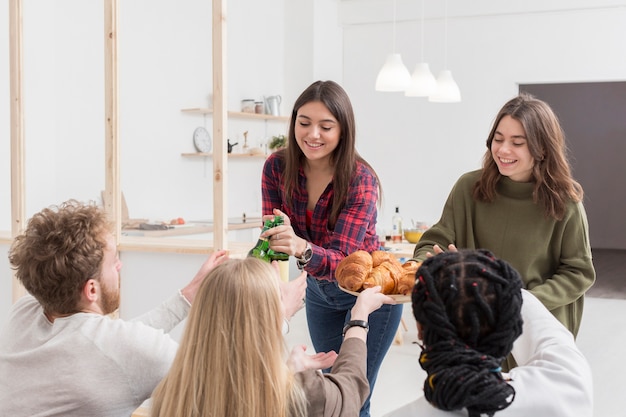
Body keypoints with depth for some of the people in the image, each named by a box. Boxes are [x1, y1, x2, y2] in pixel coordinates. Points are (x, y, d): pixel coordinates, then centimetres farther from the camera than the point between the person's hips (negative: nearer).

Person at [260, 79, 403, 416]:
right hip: (320, 291, 5)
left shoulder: (360, 180, -28)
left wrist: (301, 248, -55)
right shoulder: (277, 167, -16)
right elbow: (272, 237, -15)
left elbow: (341, 259, -34)